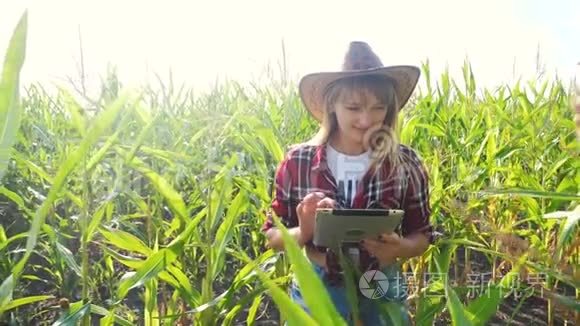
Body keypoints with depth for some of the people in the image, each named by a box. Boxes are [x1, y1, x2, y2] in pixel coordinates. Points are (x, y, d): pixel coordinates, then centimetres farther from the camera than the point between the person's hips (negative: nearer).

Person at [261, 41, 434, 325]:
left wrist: (398, 248, -20)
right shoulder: (298, 161, -10)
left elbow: (422, 236, 1)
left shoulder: (406, 164, -9)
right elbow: (273, 236, -2)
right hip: (316, 292, 0)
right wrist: (303, 232, -23)